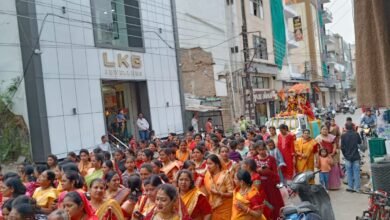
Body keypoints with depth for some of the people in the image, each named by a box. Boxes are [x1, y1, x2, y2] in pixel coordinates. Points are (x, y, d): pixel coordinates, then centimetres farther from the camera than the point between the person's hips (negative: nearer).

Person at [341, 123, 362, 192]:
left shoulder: (343, 135, -9)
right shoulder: (356, 134, -6)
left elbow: (342, 147, -6)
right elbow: (360, 142, 13)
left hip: (348, 157, 0)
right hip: (356, 156, 0)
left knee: (349, 173, 9)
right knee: (356, 172, 5)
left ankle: (350, 187, 13)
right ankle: (357, 188, 7)